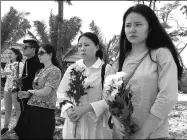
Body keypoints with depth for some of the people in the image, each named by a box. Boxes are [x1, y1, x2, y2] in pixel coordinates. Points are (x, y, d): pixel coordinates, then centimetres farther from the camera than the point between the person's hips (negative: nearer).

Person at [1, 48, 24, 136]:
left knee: (17, 109, 1)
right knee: (7, 109, 12)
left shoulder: (20, 64, -7)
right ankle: (5, 127, 20)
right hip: (7, 88, 6)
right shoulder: (7, 64, 12)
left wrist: (10, 73, -23)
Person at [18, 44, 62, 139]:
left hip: (45, 110, -8)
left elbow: (45, 92, -19)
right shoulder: (41, 71, 14)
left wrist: (30, 91, -3)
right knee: (32, 135, 15)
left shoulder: (54, 71, -12)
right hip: (33, 108, 8)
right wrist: (27, 94, -1)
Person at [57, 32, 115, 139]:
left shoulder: (107, 69, -5)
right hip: (73, 124, 3)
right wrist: (69, 109, -14)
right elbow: (61, 93, 3)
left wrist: (87, 108, -22)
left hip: (96, 125, -3)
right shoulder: (72, 68, 5)